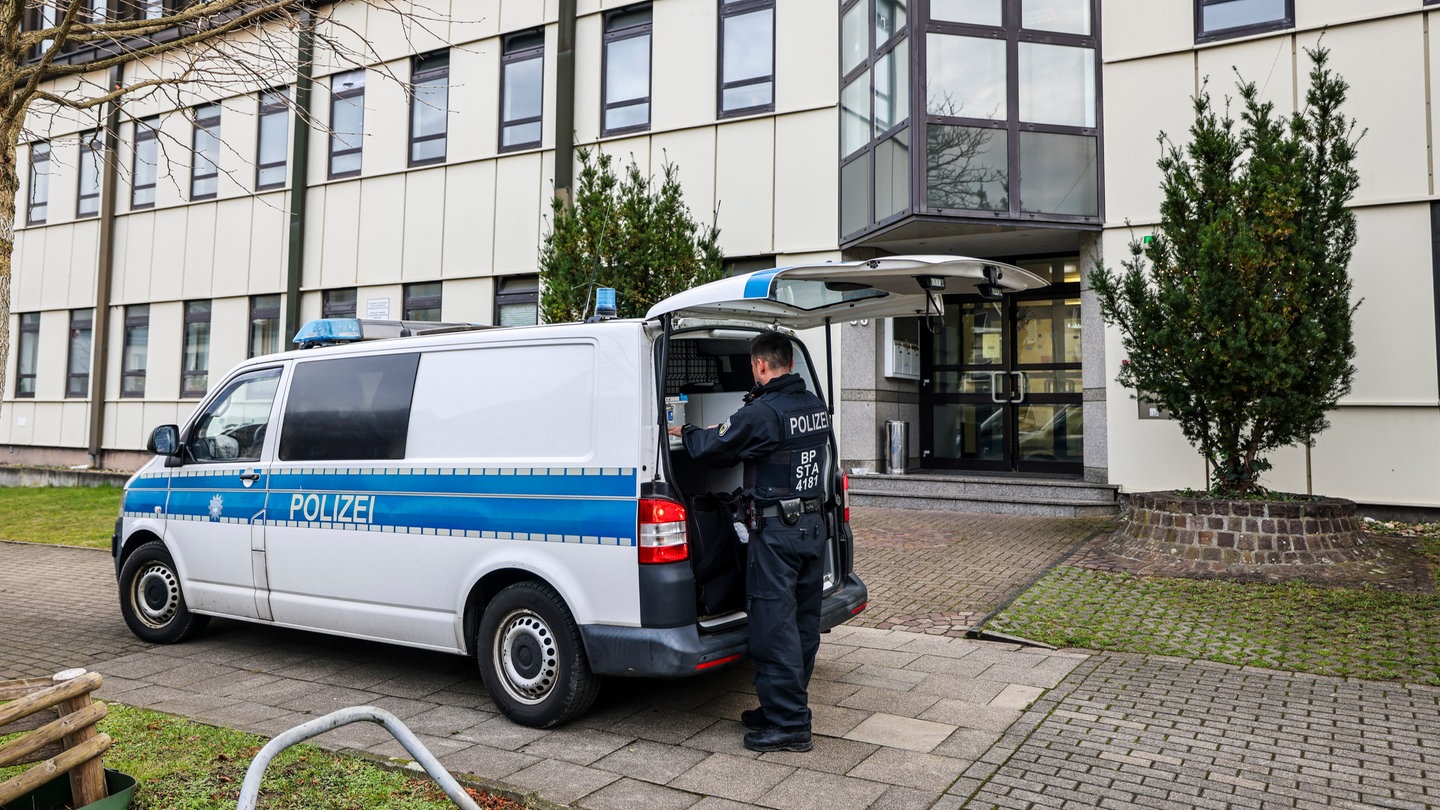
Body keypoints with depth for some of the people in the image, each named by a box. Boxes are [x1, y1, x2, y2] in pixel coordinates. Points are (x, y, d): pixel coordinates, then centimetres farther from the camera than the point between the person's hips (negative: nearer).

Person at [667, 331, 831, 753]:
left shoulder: (762, 413, -18)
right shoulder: (815, 406, 8)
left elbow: (713, 450, -10)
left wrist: (686, 432, 11)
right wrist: (721, 430, 23)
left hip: (775, 531, -9)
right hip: (813, 523, 9)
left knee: (774, 626, -1)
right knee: (802, 622, 14)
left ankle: (788, 725, 5)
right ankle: (788, 708, 27)